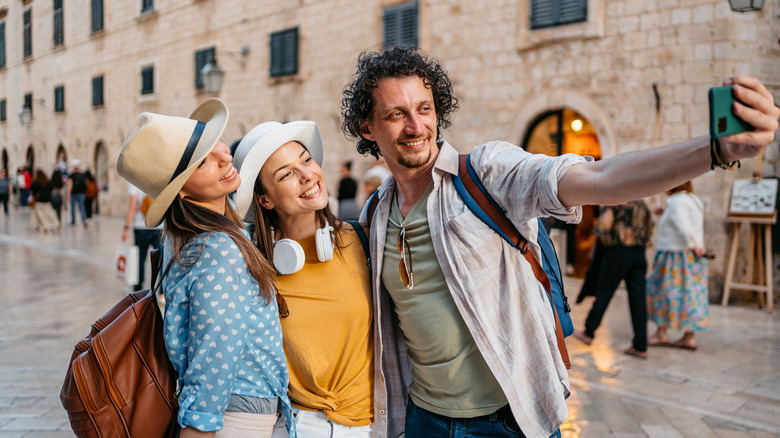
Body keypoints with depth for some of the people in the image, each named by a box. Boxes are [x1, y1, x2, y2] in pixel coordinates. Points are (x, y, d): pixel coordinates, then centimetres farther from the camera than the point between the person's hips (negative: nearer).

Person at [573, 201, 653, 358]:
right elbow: (649, 229, 20)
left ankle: (589, 333, 21)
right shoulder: (641, 204, 12)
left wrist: (607, 243, 0)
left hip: (618, 252, -5)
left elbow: (602, 227, -17)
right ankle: (640, 347, 4)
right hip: (639, 255, 5)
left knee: (603, 294, 7)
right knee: (638, 300, 3)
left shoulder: (614, 203, -8)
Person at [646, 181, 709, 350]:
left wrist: (693, 246, -18)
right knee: (691, 294, 9)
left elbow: (683, 226, -26)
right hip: (692, 258, 9)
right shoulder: (694, 200, 13)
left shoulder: (676, 202, -16)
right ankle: (689, 336, 12)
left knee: (664, 291, 4)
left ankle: (662, 333, 12)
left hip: (675, 255, -8)